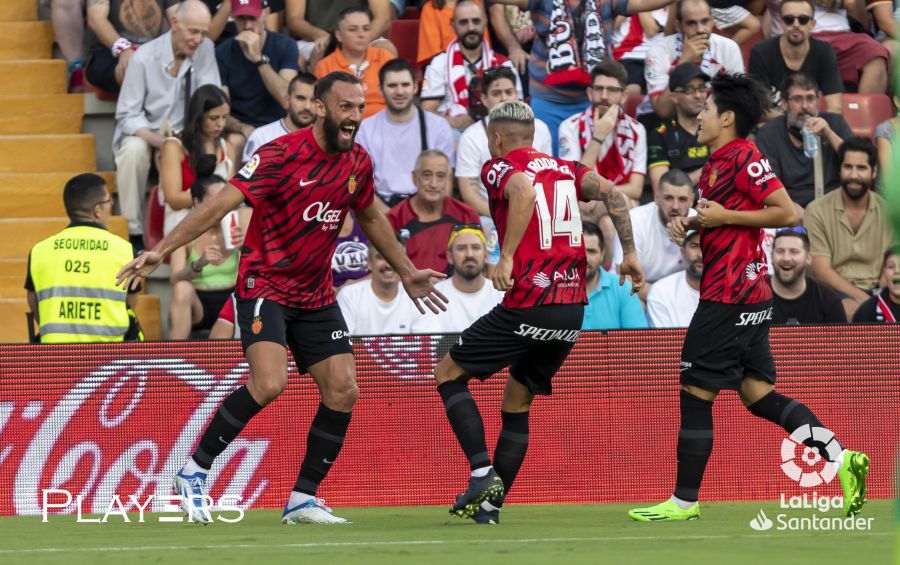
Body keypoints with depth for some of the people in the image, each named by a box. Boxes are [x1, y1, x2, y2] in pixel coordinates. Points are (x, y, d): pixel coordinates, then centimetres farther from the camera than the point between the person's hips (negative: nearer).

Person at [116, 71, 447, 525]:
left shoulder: (358, 163, 4)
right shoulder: (283, 154, -17)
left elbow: (370, 218, 24)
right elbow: (223, 202, -23)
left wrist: (407, 273, 31)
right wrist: (161, 250, -30)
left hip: (316, 295, 7)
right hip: (265, 285, -7)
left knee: (343, 390, -4)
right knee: (270, 382, -25)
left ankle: (302, 499, 8)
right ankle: (194, 472, -9)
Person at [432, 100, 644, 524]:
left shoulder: (500, 167, 1)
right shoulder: (566, 169, 17)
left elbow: (525, 191, -22)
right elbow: (611, 193, 2)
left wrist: (507, 257, -24)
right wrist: (629, 253, 3)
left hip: (529, 304, -6)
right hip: (572, 310, 6)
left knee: (449, 373, 9)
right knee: (517, 403, 19)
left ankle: (482, 472, -5)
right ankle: (490, 506, 16)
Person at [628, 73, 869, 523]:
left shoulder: (744, 158, -13)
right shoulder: (715, 163, 17)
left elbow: (788, 213, -18)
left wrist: (724, 216, -17)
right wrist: (691, 223, 10)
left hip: (729, 295, -10)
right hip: (750, 297, 10)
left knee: (695, 393, -3)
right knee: (757, 394, 8)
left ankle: (684, 501, 2)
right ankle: (841, 459, 3)